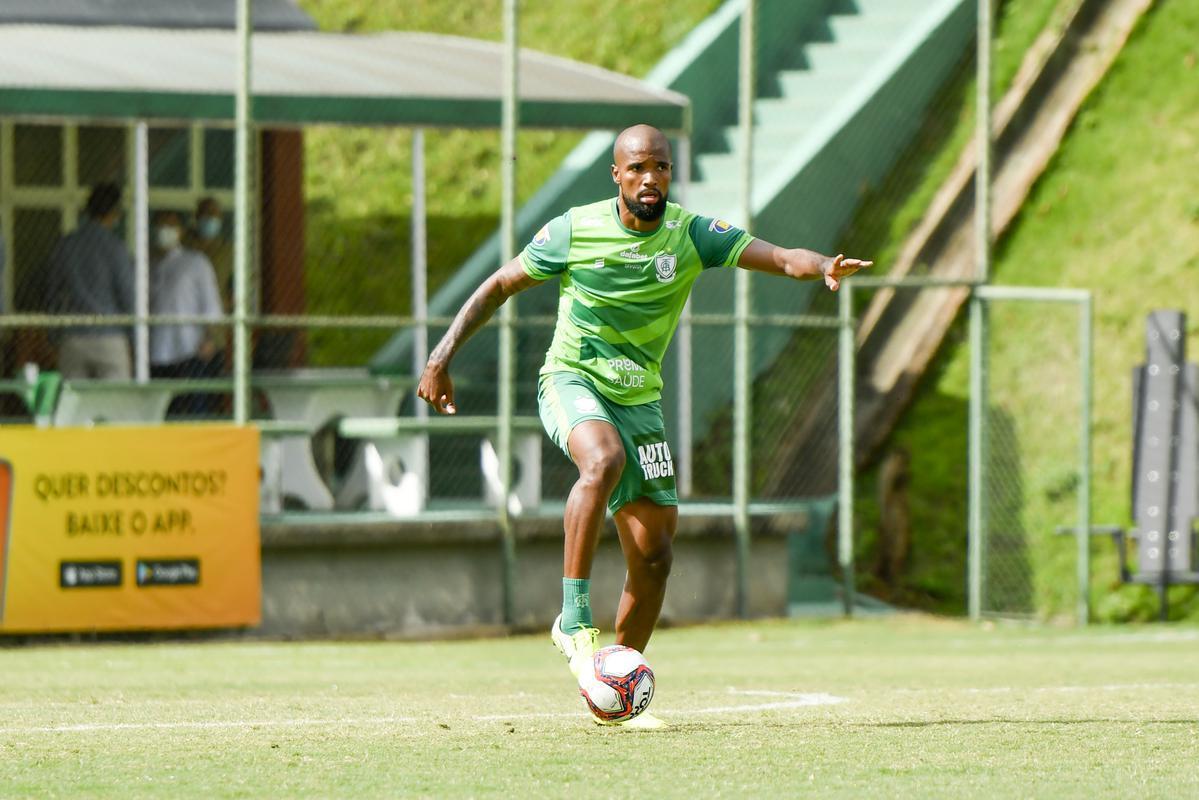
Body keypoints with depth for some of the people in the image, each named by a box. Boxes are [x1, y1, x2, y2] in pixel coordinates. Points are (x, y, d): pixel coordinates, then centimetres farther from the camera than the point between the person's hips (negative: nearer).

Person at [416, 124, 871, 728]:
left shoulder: (690, 234, -4)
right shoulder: (574, 231, -8)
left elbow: (777, 257, -15)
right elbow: (499, 287, 2)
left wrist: (821, 267, -38)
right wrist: (442, 357, -4)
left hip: (639, 397, 4)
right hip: (572, 381, -4)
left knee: (653, 553, 0)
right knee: (604, 460, -37)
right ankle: (574, 620, -31)